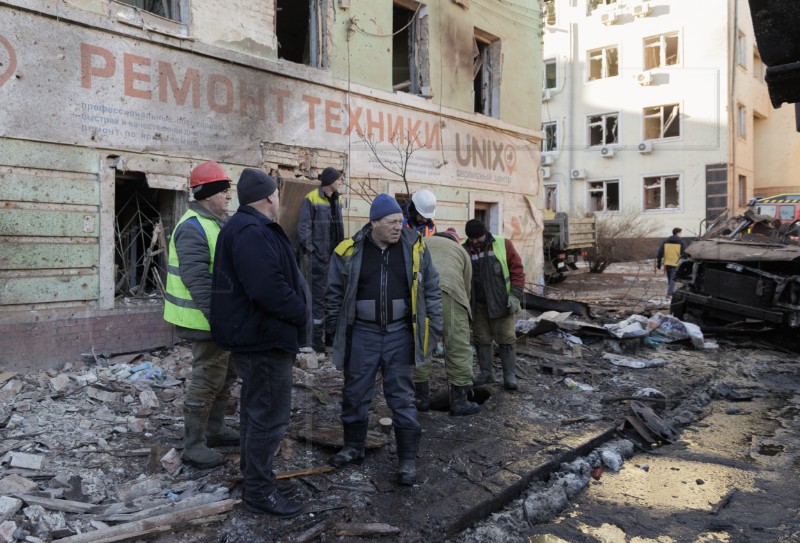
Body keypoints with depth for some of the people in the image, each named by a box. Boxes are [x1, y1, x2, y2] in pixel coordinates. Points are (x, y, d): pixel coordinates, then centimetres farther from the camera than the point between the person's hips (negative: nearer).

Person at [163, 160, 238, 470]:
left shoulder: (218, 222, 12)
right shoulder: (193, 228, -19)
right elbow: (197, 280, -27)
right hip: (205, 320, -10)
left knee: (224, 375, 20)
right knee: (206, 381, -1)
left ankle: (214, 430, 36)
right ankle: (194, 446, 12)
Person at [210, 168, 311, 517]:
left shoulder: (245, 227, 14)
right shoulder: (253, 233, -22)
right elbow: (269, 289, -32)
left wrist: (295, 312, 13)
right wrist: (300, 313, -17)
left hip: (254, 336, 12)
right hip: (265, 339, -12)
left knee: (255, 409, 24)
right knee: (269, 416, -2)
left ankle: (252, 471, 40)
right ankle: (259, 491, 10)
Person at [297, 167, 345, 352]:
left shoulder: (336, 201, 14)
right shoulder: (311, 199, -8)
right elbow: (304, 227, -11)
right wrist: (308, 250, -16)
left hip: (334, 256, 8)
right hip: (318, 256, -7)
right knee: (318, 296, -4)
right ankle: (316, 336, 3)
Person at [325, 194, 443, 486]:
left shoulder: (415, 247, -3)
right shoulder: (349, 251, -6)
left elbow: (432, 290, 5)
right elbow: (334, 293, 5)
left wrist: (433, 327, 4)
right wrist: (335, 329, 6)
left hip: (399, 334, 0)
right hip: (361, 334, 1)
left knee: (402, 398, 6)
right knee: (355, 394, 12)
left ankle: (408, 459, 18)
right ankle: (353, 448, 32)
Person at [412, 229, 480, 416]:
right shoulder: (460, 250, 31)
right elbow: (466, 287, 29)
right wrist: (463, 316, 38)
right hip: (447, 291, -2)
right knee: (458, 347, 8)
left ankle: (422, 399, 23)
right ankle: (459, 401, 12)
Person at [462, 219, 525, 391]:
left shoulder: (503, 245, -4)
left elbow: (517, 270, -3)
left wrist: (515, 294, -11)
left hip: (501, 302, -2)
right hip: (477, 304, 3)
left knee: (506, 338, 1)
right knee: (481, 338, 10)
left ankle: (509, 375, 10)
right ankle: (486, 372, 22)